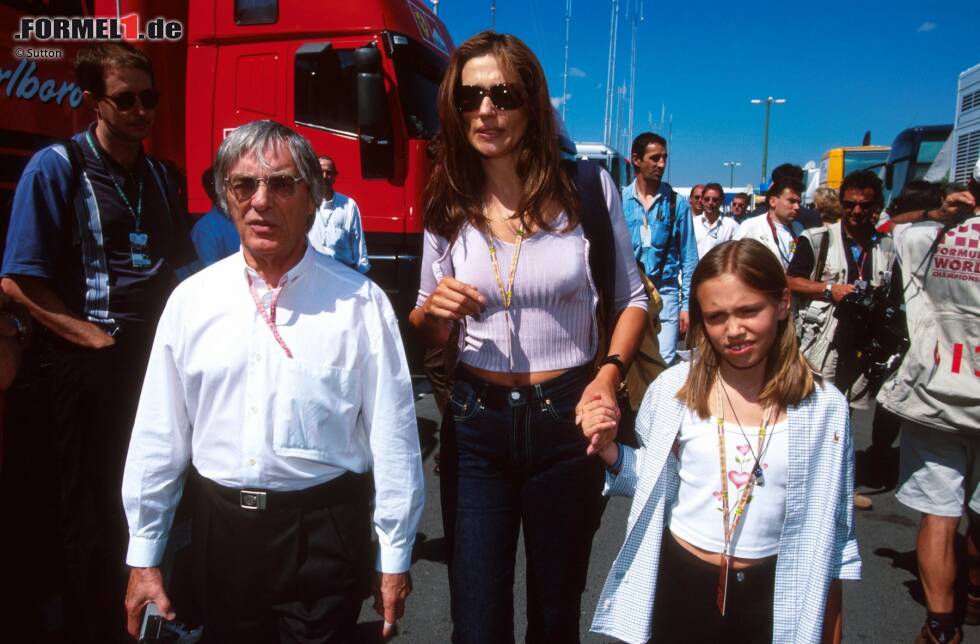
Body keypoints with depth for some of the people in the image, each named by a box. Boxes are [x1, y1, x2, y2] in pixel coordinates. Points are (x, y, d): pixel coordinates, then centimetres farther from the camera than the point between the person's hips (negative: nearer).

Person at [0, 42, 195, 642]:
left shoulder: (160, 176, 11)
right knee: (96, 510, 6)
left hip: (156, 358, 5)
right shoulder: (56, 168, -6)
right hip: (86, 364, -5)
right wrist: (95, 338, -14)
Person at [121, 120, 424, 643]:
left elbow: (391, 433, -7)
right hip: (221, 526, 4)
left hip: (324, 530, -3)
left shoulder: (359, 302, -10)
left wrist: (395, 557, -2)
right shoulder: (192, 300, -1)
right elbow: (159, 434, 4)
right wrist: (143, 558, 8)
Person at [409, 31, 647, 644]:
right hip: (476, 423, 1)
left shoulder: (588, 187, -6)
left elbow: (631, 297, 4)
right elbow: (427, 333, 8)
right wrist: (434, 308, -14)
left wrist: (610, 371, -13)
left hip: (569, 417, -1)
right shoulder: (449, 207, 0)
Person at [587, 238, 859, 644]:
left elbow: (831, 531, 1)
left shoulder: (823, 408, -9)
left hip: (771, 597, 0)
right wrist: (609, 450, -15)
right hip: (677, 585, 1)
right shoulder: (672, 390, -10)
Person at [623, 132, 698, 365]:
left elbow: (688, 259, 4)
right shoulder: (620, 200, 0)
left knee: (664, 363, -3)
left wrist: (687, 304, 0)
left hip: (665, 293, 0)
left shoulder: (677, 203, 1)